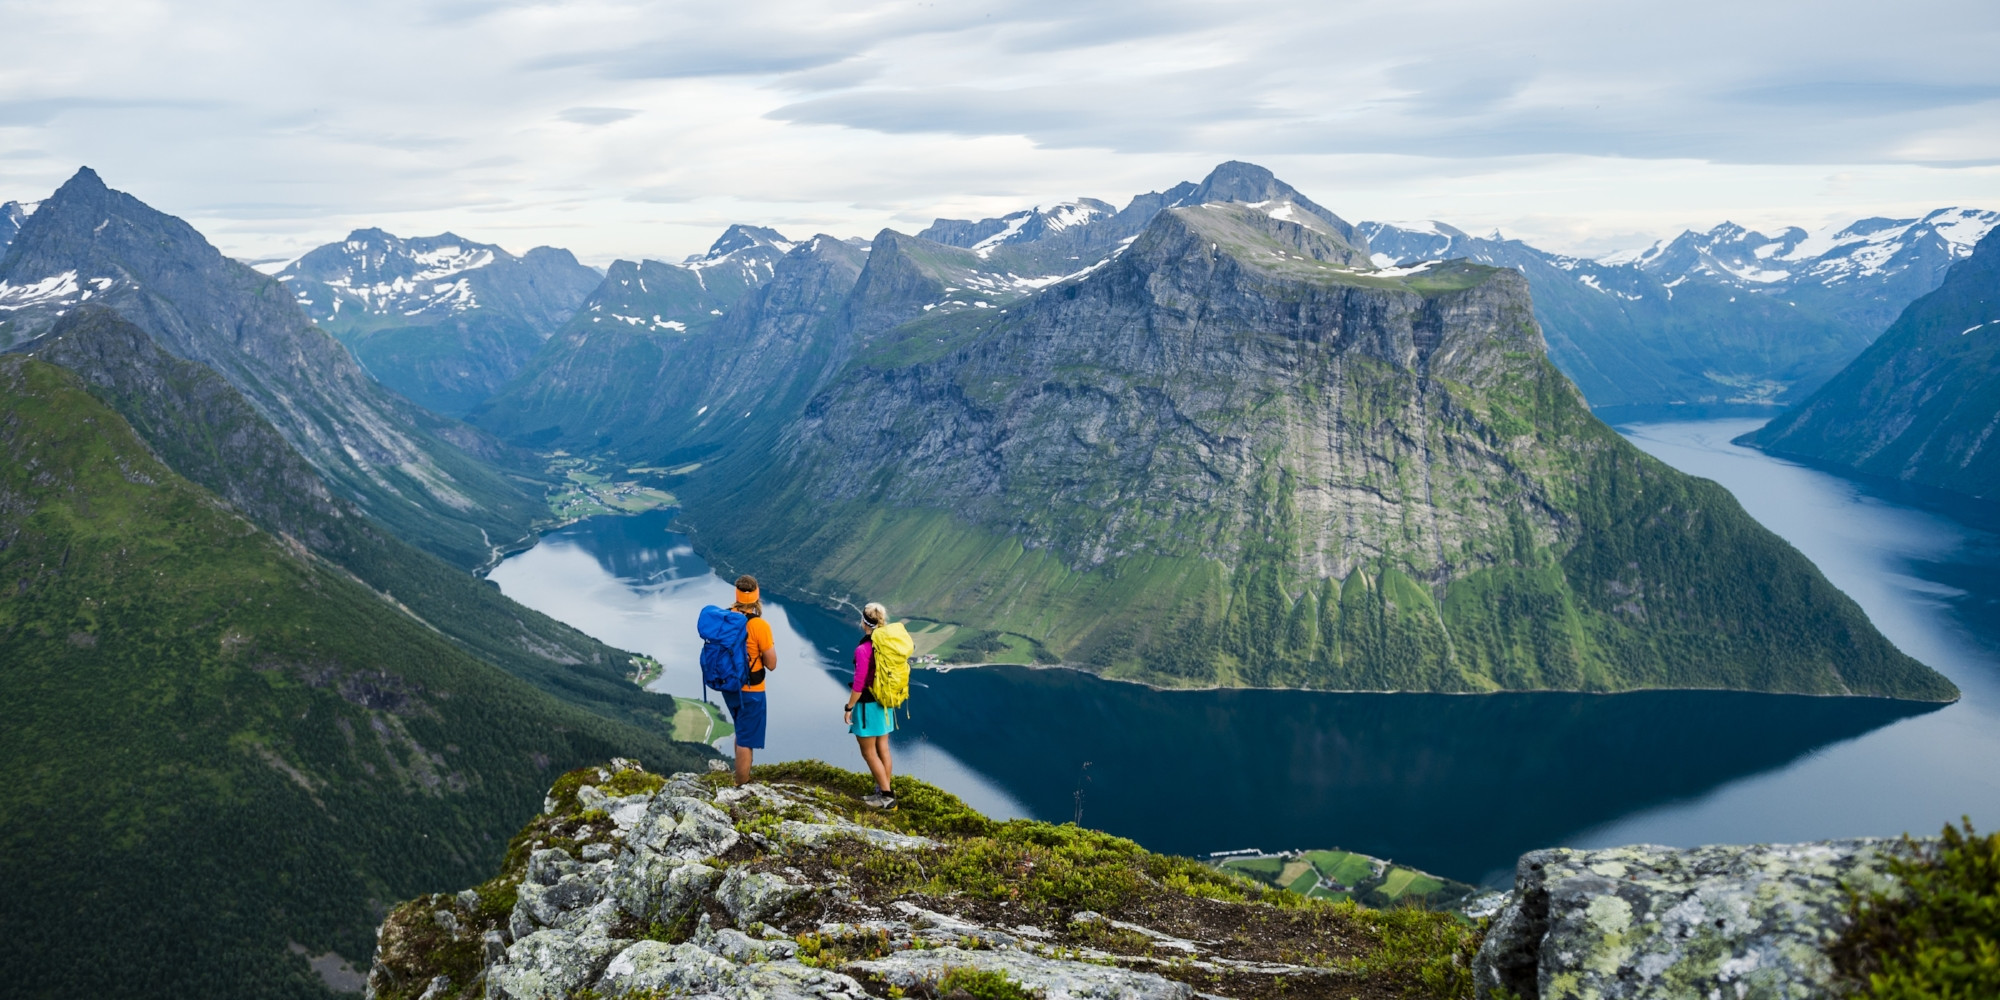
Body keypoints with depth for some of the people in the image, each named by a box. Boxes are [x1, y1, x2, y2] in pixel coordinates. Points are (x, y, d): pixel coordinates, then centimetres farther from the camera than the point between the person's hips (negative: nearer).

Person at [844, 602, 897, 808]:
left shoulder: (863, 649, -22)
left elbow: (859, 684, -20)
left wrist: (849, 708, -10)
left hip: (867, 705, -7)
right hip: (885, 704, 7)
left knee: (869, 752, 4)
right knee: (883, 750, 14)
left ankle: (887, 796, 4)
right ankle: (883, 792, 21)